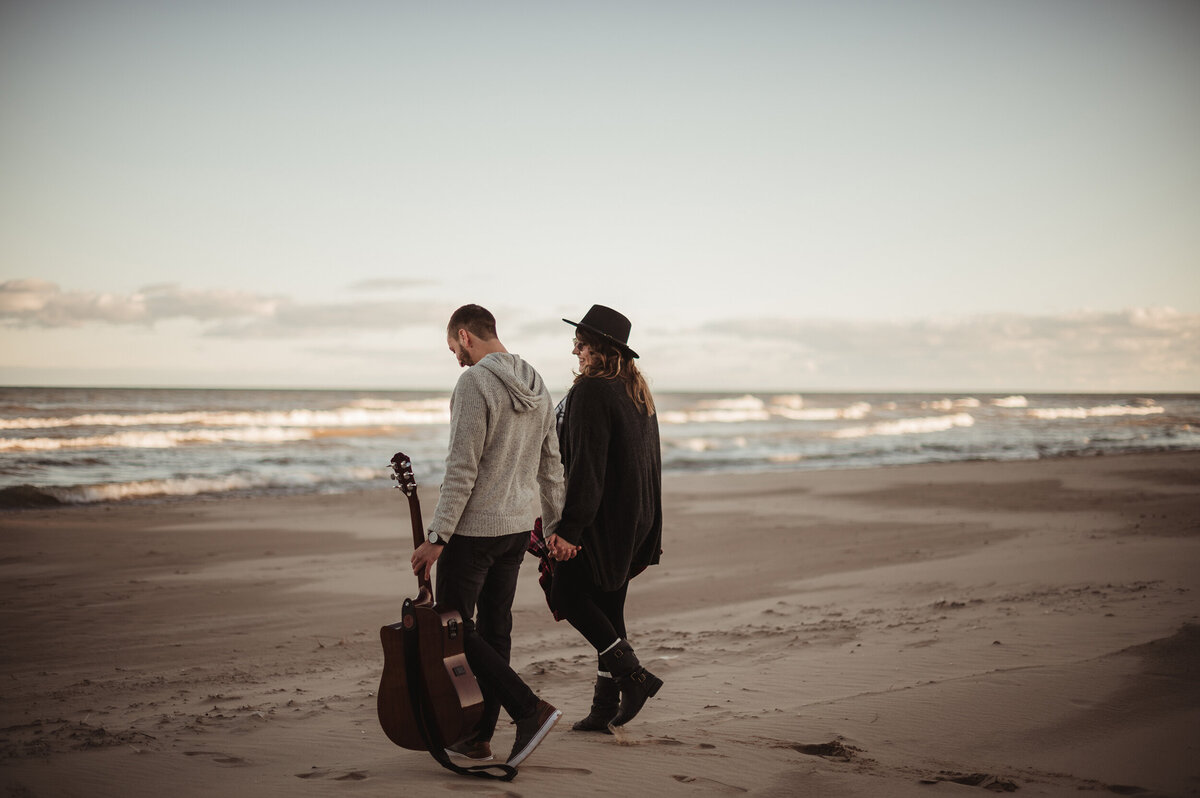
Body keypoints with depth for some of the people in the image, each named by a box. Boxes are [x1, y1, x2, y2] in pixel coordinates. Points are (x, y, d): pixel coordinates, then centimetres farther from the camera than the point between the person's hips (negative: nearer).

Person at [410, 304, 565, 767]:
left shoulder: (474, 383, -16)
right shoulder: (537, 387, 10)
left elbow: (462, 469, -21)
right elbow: (551, 466, 15)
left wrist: (437, 537, -18)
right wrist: (554, 527, 23)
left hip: (472, 530, -8)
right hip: (517, 529, 8)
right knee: (494, 629, 13)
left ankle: (529, 709, -9)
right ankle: (477, 737, 18)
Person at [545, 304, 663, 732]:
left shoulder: (590, 392, -15)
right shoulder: (638, 391, 13)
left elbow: (586, 465, -22)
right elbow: (650, 461, 17)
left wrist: (569, 528, -23)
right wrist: (646, 530, 22)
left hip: (603, 516, -9)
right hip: (637, 517, 9)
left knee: (566, 594, 2)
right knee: (608, 607, 11)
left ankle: (633, 674, -5)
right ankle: (606, 708, 13)